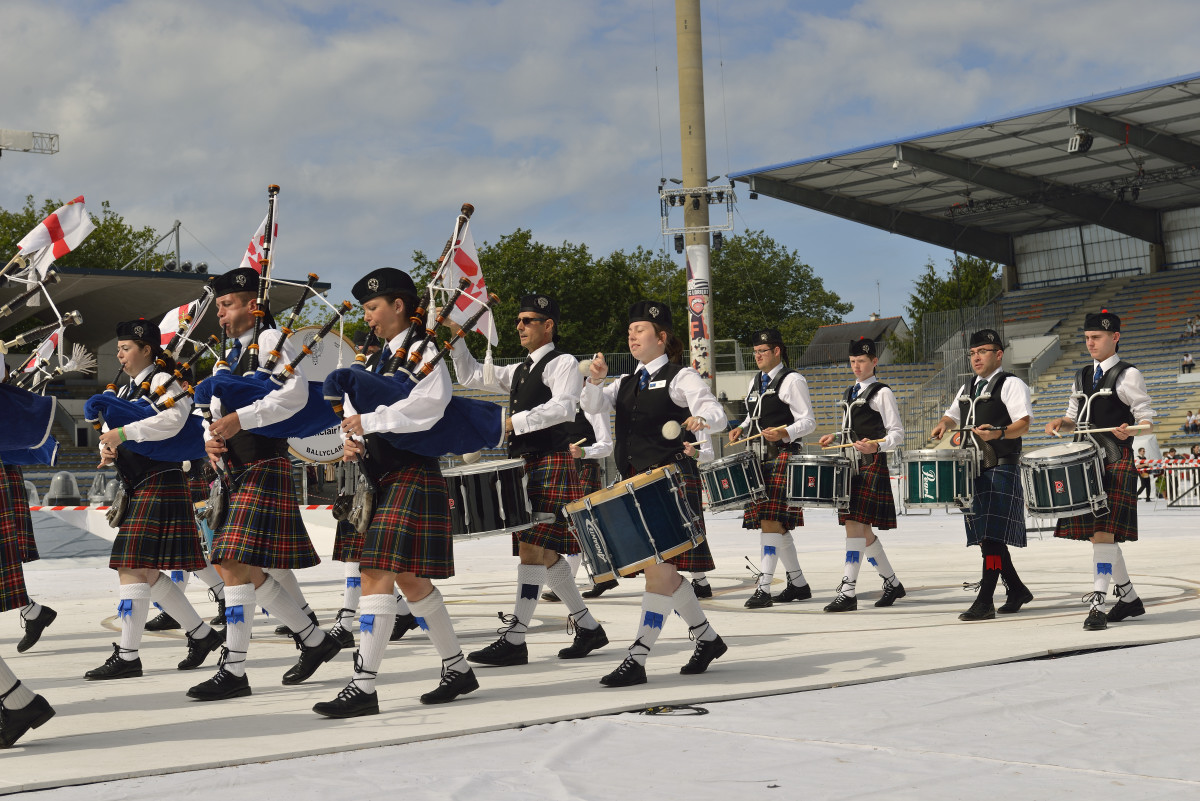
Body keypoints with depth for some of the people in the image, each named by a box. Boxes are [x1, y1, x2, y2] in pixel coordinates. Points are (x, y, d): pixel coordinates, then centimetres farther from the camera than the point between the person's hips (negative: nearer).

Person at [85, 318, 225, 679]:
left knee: (134, 568, -12)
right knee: (146, 572, 11)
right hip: (139, 489, 10)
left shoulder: (163, 380, -7)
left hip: (160, 484, -10)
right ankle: (201, 634, 22)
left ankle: (127, 656, -9)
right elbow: (111, 430, 20)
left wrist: (124, 433, -24)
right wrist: (107, 449, -3)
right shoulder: (124, 391, 21)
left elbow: (171, 420, -25)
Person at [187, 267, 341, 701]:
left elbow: (295, 393, -21)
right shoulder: (228, 357, 21)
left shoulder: (270, 340, -6)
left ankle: (233, 670, -11)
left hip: (265, 468, -10)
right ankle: (315, 640, 24)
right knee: (247, 569, 11)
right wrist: (211, 440, 0)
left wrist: (241, 418, -24)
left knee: (237, 565, -14)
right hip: (235, 473, 10)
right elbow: (217, 413, 22)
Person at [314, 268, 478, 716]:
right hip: (380, 476, 9)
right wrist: (352, 441, -2)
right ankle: (457, 669, 26)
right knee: (410, 579, 14)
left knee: (377, 576, -14)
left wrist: (369, 422, -19)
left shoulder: (424, 351, -8)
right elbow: (356, 409, 19)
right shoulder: (376, 357, 17)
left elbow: (427, 405, -23)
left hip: (412, 474, -9)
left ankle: (363, 688, -13)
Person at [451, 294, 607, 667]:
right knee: (544, 552, 11)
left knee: (532, 548, -13)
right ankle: (588, 627, 21)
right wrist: (457, 340, 12)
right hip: (524, 465, 9)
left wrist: (515, 422, -23)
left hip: (552, 465, -9)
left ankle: (514, 639, -13)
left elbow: (563, 407, -20)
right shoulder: (519, 371, 21)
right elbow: (471, 376, 24)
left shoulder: (563, 363, -5)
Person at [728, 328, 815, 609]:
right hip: (760, 458, 8)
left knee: (770, 520, -15)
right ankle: (798, 584, 23)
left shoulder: (792, 380, -5)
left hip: (783, 456, -8)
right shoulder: (755, 382, 18)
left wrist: (784, 433, -26)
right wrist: (741, 429, 7)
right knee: (777, 524, 11)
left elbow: (808, 421, -9)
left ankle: (763, 588, -18)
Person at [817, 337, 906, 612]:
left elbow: (897, 433, -8)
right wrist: (836, 437, 12)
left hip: (872, 466, -8)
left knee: (854, 525, -14)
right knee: (862, 529, 11)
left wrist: (876, 446, -25)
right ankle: (892, 583, 25)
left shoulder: (881, 393, -5)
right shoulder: (849, 393, 19)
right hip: (851, 465, 8)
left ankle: (848, 592, -15)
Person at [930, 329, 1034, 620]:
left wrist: (998, 433, -30)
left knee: (992, 536, -12)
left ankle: (985, 601, -13)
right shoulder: (968, 389, 20)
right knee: (983, 537, 10)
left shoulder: (1011, 384, -4)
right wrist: (944, 424, 8)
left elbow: (1024, 423, -13)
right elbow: (952, 415, 32)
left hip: (1001, 469, -8)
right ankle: (1017, 590, 24)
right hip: (973, 470, 8)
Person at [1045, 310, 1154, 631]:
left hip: (1115, 462, -7)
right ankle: (1129, 598, 25)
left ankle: (1097, 605, -15)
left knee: (1103, 531, -14)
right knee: (1098, 533, 11)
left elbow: (1147, 422, -4)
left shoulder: (1128, 375, -4)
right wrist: (1061, 422, 2)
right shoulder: (1083, 376, 17)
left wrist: (1129, 431, -25)